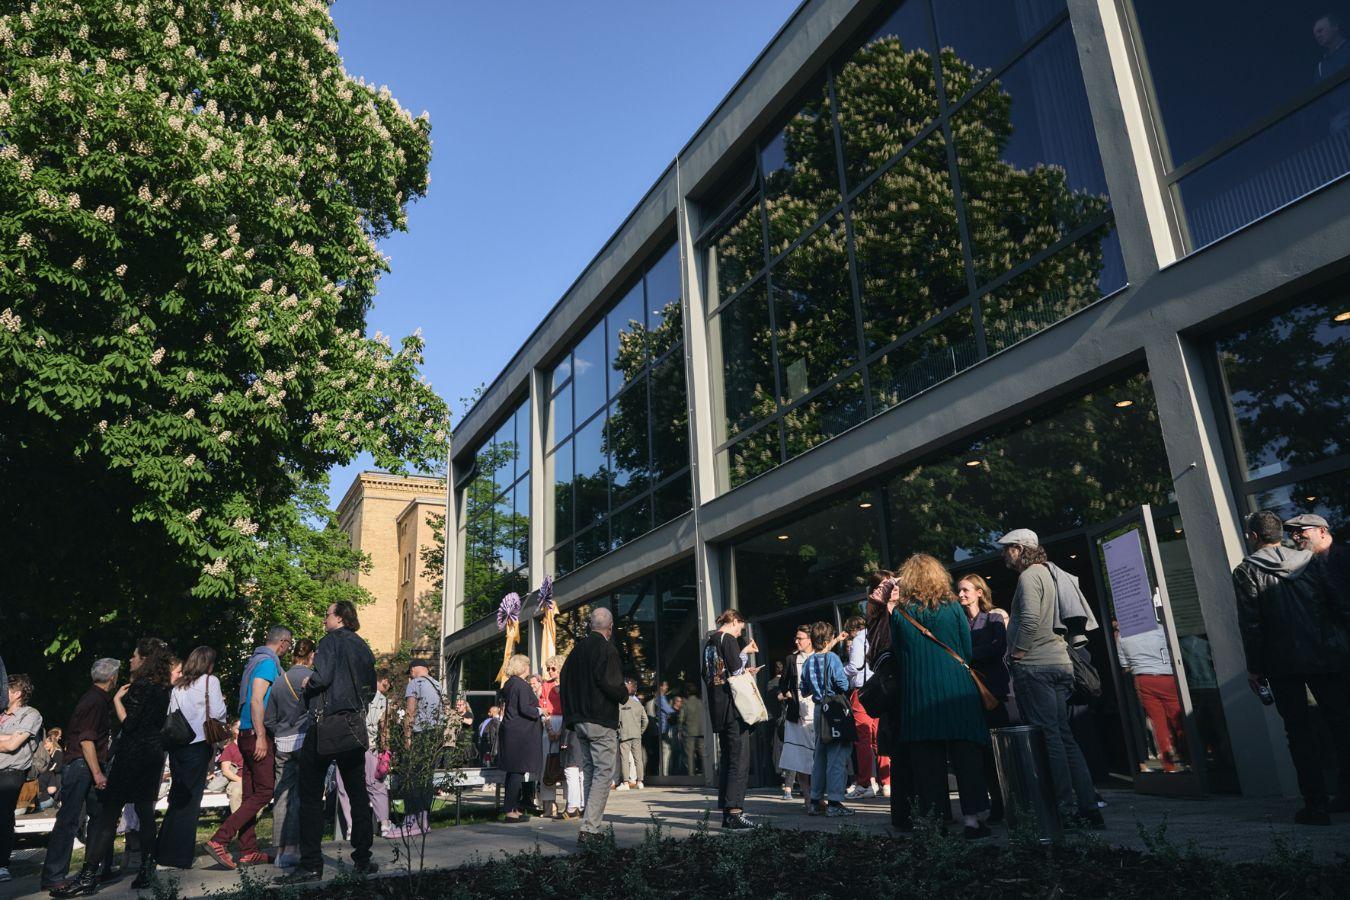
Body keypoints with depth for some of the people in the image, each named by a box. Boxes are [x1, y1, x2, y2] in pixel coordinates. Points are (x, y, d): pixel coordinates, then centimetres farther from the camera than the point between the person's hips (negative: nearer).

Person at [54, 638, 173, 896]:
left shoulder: (141, 686, -12)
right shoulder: (162, 688, 12)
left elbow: (129, 723, -16)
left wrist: (118, 698, -5)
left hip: (134, 753, -8)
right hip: (154, 753, 8)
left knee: (109, 812, -6)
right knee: (145, 810, 9)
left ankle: (88, 876, -6)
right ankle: (147, 870, 9)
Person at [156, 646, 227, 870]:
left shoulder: (178, 686, 12)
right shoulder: (210, 681, -4)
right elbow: (218, 713, -10)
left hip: (176, 745, 5)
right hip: (198, 744, -5)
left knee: (177, 797, 15)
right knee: (190, 800, 2)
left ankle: (164, 851, 20)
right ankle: (180, 854, 3)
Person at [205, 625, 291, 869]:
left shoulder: (256, 660, 18)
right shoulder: (268, 662, -11)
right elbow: (256, 700, -19)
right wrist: (261, 737, -21)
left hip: (248, 735, 10)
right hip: (257, 734, -10)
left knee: (250, 794, 9)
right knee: (265, 791, -8)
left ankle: (248, 851, 12)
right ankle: (219, 840, -12)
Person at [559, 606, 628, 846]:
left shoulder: (577, 649, 10)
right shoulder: (606, 648, -13)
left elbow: (564, 680, 13)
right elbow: (611, 682, -21)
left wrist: (572, 714, 17)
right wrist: (624, 694, -1)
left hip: (579, 720, 8)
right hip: (602, 721, -8)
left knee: (589, 773, 14)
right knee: (603, 774, -4)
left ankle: (592, 828, 17)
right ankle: (588, 829, -11)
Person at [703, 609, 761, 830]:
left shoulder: (709, 642, 16)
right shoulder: (729, 640, -9)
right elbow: (736, 671, -17)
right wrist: (745, 653, 1)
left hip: (717, 708, 9)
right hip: (732, 706, -9)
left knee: (726, 759, 12)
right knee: (740, 759, -8)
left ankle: (727, 813, 14)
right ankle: (735, 813, -12)